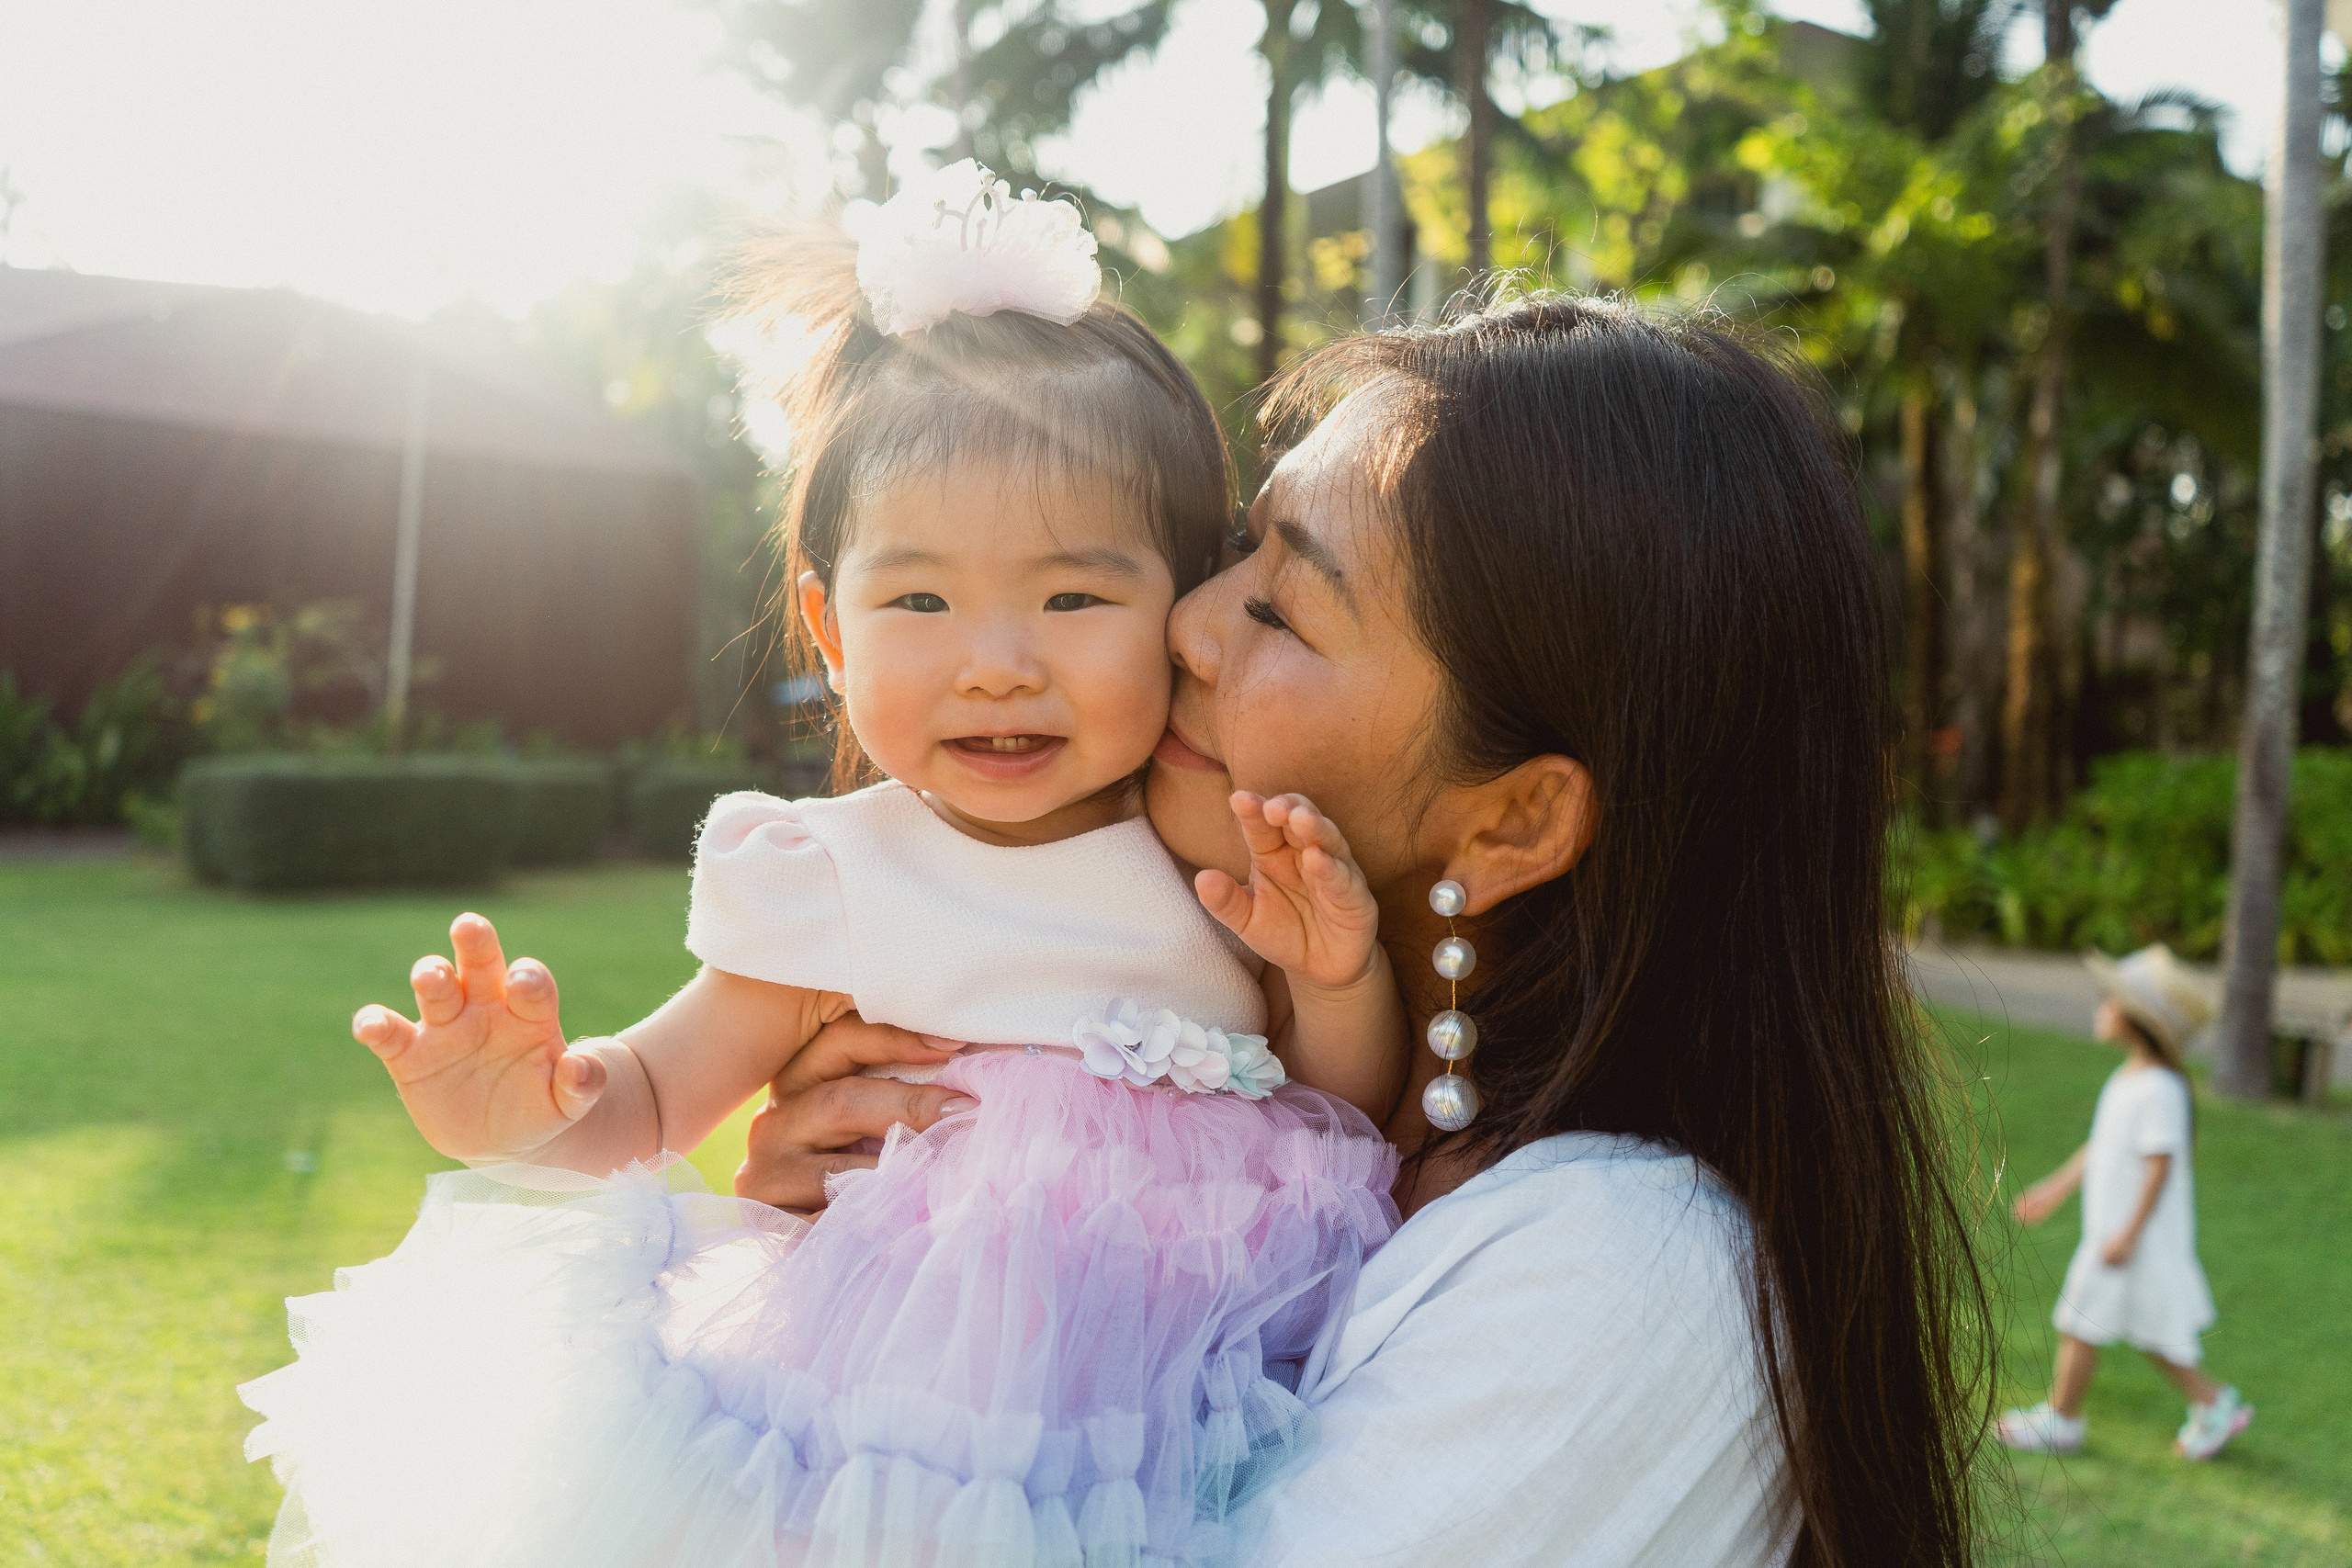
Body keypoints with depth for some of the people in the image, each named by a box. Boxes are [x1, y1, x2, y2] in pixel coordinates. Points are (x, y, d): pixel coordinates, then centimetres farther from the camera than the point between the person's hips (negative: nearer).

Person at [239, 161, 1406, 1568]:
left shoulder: (1238, 864, 4)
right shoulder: (839, 883, -1)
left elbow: (1356, 1129, 11)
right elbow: (658, 1093, 5)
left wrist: (1341, 981, -9)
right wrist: (534, 1110, -18)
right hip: (923, 1386, -3)